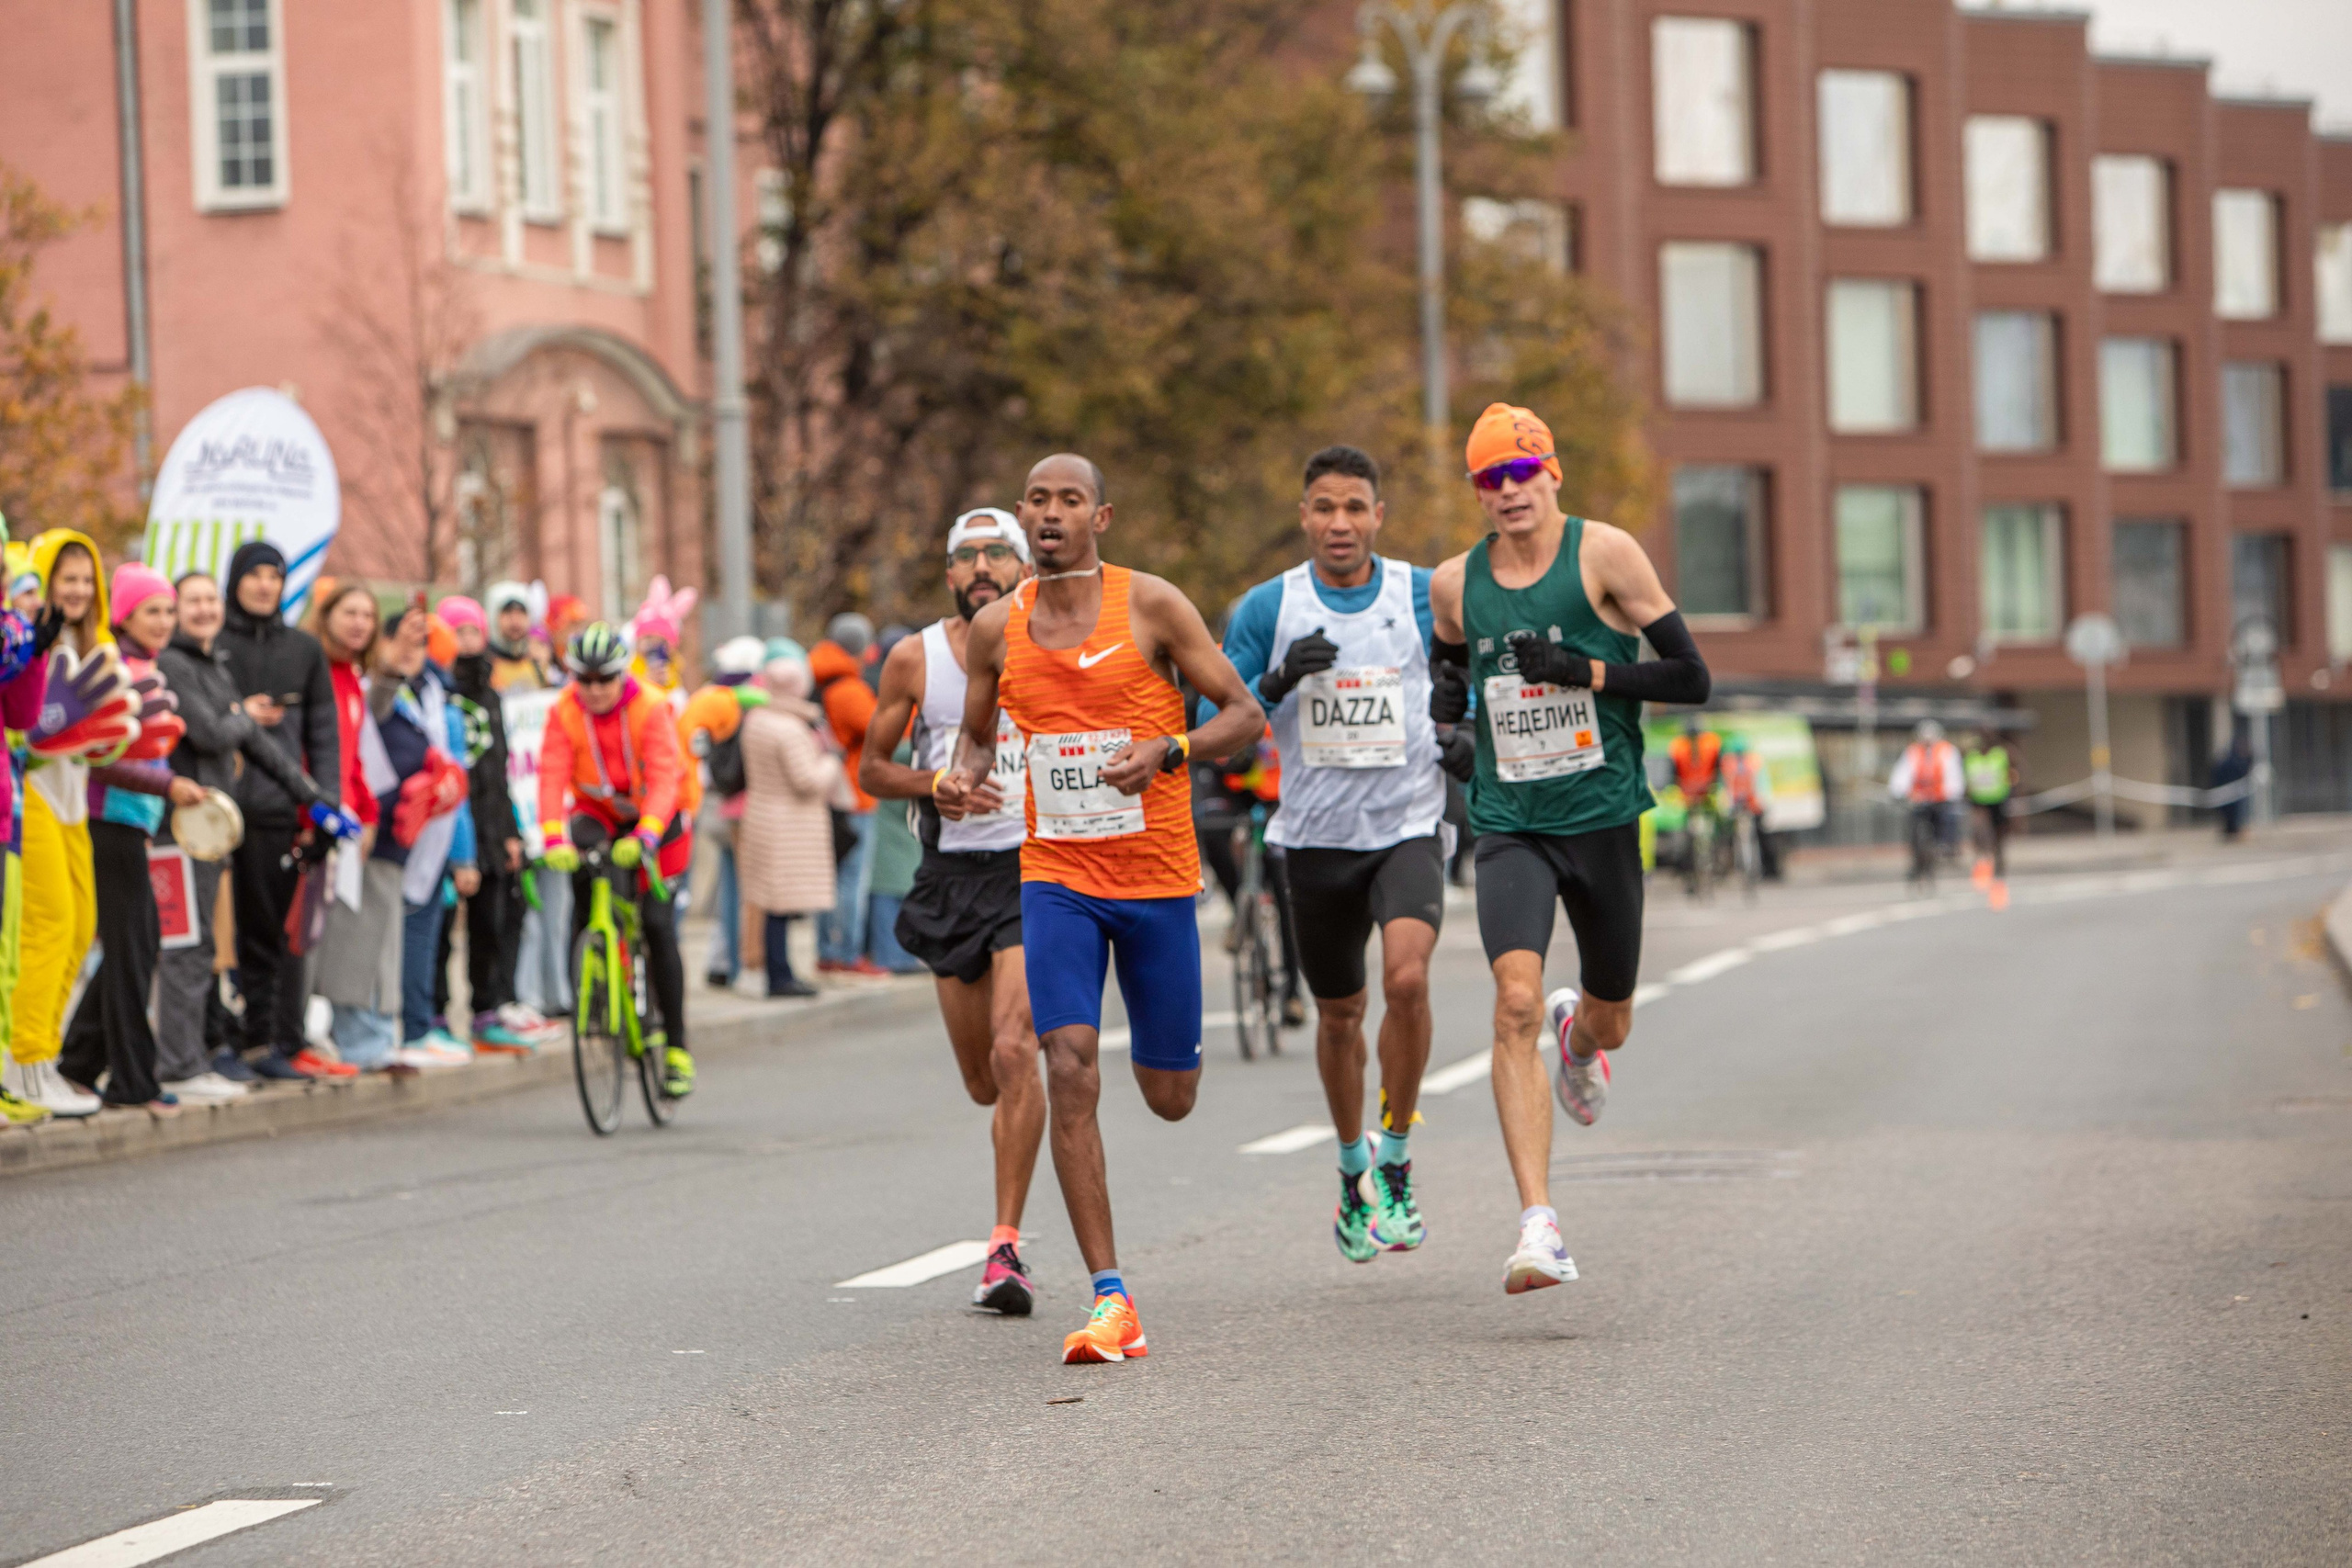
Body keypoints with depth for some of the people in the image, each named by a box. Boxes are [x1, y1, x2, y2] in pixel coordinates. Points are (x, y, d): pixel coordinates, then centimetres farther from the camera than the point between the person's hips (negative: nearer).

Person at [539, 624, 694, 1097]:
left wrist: (645, 836, -48)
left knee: (658, 925, -9)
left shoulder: (651, 710, -21)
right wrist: (555, 837, -42)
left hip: (654, 822, -2)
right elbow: (552, 778, -24)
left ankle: (676, 1045, 2)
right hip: (597, 813, 2)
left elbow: (664, 779, -31)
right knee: (579, 844, -33)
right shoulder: (564, 714, -14)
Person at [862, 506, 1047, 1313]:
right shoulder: (915, 659, 2)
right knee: (983, 1082, 8)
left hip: (1033, 867, -3)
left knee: (1014, 1048, -20)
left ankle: (1005, 1246, -16)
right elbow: (870, 768, 8)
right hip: (951, 874, 3)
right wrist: (936, 782, -12)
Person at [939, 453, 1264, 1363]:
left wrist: (1166, 751, -23)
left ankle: (1168, 1042, 50)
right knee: (1069, 1071, -16)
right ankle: (1109, 1300, -14)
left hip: (1157, 877, -1)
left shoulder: (1152, 606, -7)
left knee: (1169, 1099, 9)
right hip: (1055, 878, 1)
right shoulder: (996, 629, 2)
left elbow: (1245, 716, -4)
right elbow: (979, 736, 18)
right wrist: (957, 783, -6)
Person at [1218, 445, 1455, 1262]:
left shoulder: (1427, 596, -1)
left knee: (1406, 979, -25)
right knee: (1338, 1015, 13)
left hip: (1409, 828, -2)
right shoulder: (1268, 608, -1)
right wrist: (1277, 682, -19)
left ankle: (1394, 1160, -7)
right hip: (1317, 836, 2)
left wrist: (1466, 733, -8)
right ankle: (1353, 1168, 37)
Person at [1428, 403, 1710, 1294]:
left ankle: (1577, 1033, 56)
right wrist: (1445, 696, 2)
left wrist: (1585, 670, -17)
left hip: (1602, 816, 0)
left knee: (1609, 1024, 14)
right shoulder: (1455, 583, 5)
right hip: (1508, 826, 0)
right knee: (1515, 1002, -22)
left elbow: (1690, 678, -5)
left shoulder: (1604, 554, -5)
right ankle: (1538, 1227, -26)